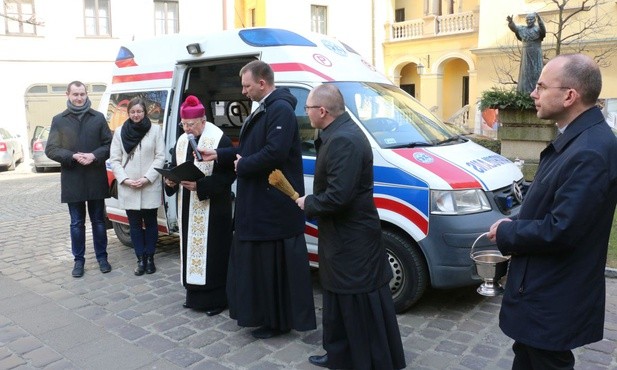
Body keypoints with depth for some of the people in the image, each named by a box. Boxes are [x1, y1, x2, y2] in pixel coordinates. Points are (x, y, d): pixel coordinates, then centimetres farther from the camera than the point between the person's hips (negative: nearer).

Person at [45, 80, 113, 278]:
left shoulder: (98, 118, 4)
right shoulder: (59, 120, 4)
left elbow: (109, 144, 3)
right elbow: (50, 149, 1)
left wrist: (94, 155, -15)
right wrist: (73, 156, -15)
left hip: (96, 179, 0)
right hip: (72, 180, 0)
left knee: (98, 220, 10)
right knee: (77, 223, 9)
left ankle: (102, 257, 22)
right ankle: (78, 260, 20)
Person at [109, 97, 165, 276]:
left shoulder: (155, 130, 0)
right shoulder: (119, 132, 6)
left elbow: (160, 157, -3)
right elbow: (114, 160, 5)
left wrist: (147, 178, -12)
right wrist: (125, 179, -8)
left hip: (150, 187, -2)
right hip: (128, 188, 2)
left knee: (150, 222, 7)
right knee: (135, 224, 7)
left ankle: (150, 258, 18)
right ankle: (141, 259, 16)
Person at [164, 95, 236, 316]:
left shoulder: (220, 140, -13)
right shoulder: (182, 141, 10)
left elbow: (228, 175, -17)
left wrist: (199, 185, -24)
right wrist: (170, 181, -6)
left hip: (212, 209, -7)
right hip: (188, 208, 7)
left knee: (212, 252, -2)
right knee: (191, 248, 12)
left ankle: (215, 298, 10)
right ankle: (195, 294, 25)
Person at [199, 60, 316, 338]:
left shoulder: (280, 110, -17)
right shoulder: (262, 110, 16)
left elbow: (275, 153, -28)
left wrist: (242, 165, -14)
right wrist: (218, 155, 13)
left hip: (275, 207, -11)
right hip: (258, 203, 11)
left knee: (276, 263, 1)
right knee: (258, 259, 19)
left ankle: (278, 320, 15)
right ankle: (264, 311, 33)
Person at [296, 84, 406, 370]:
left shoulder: (344, 140, -23)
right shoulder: (339, 134, 11)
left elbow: (338, 196, -29)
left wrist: (308, 204, -12)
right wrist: (311, 201, 5)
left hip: (353, 240, -11)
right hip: (342, 237, 11)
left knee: (363, 306, 3)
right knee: (340, 302, 22)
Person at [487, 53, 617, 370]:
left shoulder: (590, 152, -28)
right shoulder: (575, 138, 4)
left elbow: (559, 231, -30)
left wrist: (506, 233, -14)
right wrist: (515, 225, -2)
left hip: (554, 299, -9)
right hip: (542, 286, 9)